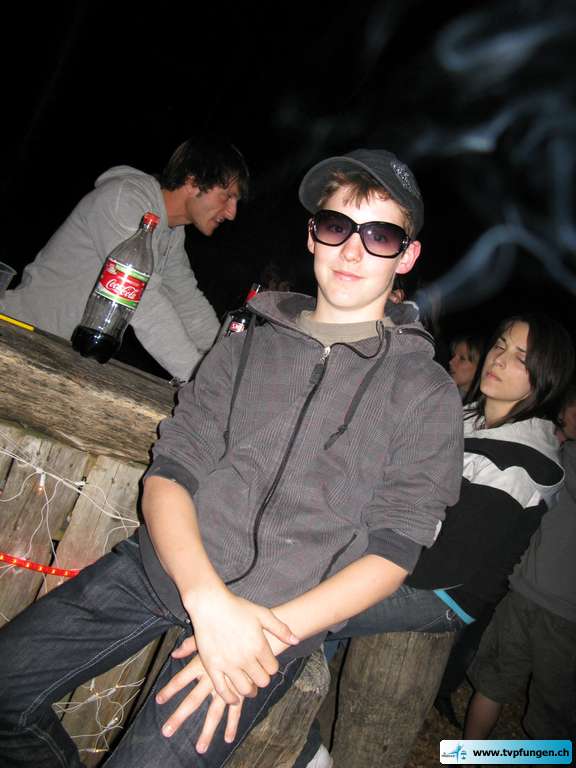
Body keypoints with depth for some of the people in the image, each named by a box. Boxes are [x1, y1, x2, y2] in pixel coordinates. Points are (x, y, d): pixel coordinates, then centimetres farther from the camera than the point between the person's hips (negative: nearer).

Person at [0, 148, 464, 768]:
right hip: (168, 566, 3)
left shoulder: (427, 394, 1)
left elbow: (392, 553, -3)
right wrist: (209, 599, -17)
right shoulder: (248, 345, 9)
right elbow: (168, 474, 1)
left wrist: (269, 627, -15)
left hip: (281, 614, -2)